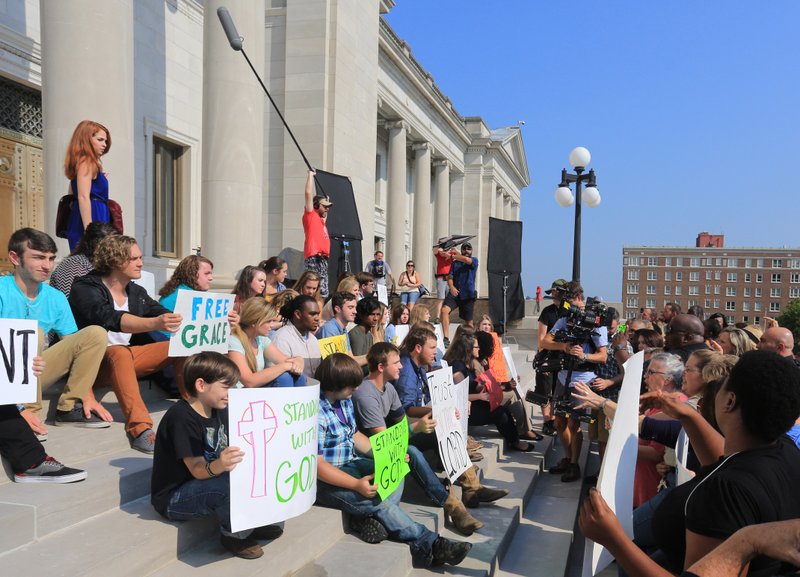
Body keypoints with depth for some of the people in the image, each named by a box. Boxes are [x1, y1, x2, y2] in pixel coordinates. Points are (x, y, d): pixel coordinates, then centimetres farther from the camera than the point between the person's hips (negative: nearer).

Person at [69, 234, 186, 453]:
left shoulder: (136, 292, 12)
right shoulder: (86, 288, -10)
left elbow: (166, 316, 6)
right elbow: (110, 318, -30)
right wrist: (155, 323, -46)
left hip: (130, 356, 7)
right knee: (120, 352, -38)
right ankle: (139, 429, -47)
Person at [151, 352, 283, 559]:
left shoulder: (219, 410, 4)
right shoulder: (181, 418, -23)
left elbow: (233, 452, 5)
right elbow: (198, 470, -29)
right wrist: (218, 466, -51)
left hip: (205, 483, 9)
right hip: (173, 498, -9)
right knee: (230, 484, -35)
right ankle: (235, 534, -11)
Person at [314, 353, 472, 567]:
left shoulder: (344, 400, 5)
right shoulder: (316, 412, -24)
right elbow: (317, 464, -25)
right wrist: (356, 484, -31)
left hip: (350, 464, 10)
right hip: (325, 480, -10)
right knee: (379, 500, -22)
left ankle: (369, 518, -21)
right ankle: (430, 545, -11)